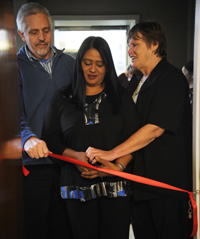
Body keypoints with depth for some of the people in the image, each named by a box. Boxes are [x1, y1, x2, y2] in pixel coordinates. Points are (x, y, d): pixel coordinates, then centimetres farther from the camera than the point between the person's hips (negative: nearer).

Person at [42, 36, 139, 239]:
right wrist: (76, 155, -10)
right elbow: (50, 138, 7)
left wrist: (119, 166, -11)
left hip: (116, 186, 0)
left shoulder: (121, 97, 11)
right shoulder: (62, 99, 11)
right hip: (77, 183, 0)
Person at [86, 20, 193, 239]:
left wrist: (111, 154, -22)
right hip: (140, 177, 8)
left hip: (167, 180, -8)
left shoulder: (171, 78, -11)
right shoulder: (137, 82, 17)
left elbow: (156, 128, -21)